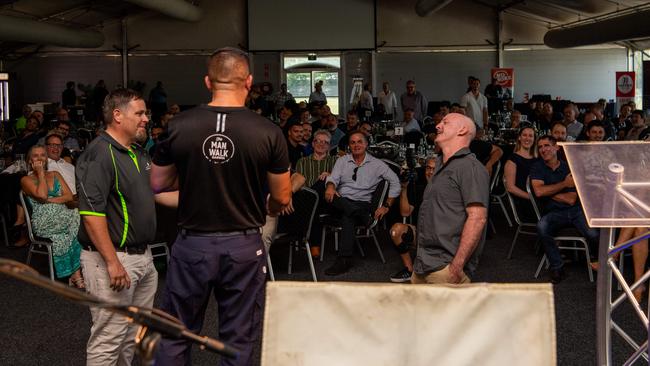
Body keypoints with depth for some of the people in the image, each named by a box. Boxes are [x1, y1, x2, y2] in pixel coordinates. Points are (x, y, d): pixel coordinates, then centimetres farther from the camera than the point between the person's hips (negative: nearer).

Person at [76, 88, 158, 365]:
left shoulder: (138, 153, 14)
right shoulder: (99, 154, -15)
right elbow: (91, 213, -22)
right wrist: (112, 262, -24)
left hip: (143, 256, 9)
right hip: (112, 258, -9)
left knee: (134, 333, 18)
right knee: (108, 339, -3)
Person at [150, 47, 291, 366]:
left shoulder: (178, 126, -8)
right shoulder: (268, 132, -11)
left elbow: (158, 184, 4)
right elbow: (282, 198, -2)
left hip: (192, 244, 1)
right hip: (244, 247, 0)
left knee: (175, 337, 16)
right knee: (239, 340, 13)